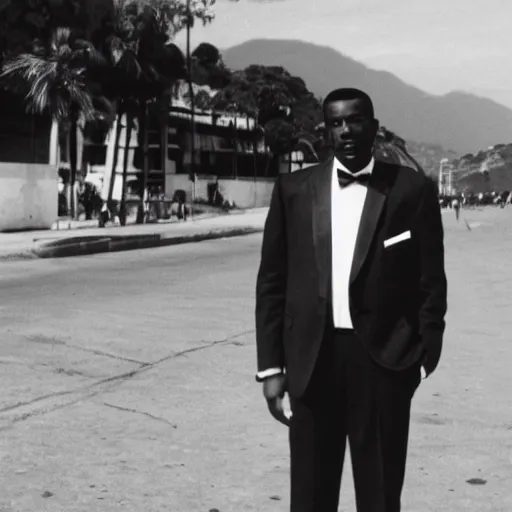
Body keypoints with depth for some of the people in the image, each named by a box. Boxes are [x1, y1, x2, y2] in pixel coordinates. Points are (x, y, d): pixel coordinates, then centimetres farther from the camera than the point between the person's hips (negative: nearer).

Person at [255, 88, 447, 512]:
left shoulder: (413, 190, 0)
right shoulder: (293, 190, 5)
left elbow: (431, 283, 1)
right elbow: (272, 282, 5)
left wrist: (425, 359, -4)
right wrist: (271, 366, 1)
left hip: (384, 359, -1)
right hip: (313, 358, 2)